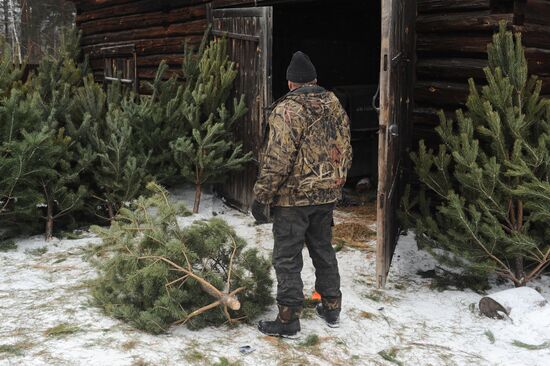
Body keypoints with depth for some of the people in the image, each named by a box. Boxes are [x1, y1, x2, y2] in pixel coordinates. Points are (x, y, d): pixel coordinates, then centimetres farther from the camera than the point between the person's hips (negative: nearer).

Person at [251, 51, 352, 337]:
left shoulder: (287, 110, -15)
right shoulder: (335, 105, 6)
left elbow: (277, 160, -20)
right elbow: (345, 151, 12)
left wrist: (262, 197, -13)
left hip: (293, 197, -7)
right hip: (327, 195, 7)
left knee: (287, 258, 3)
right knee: (323, 250, 20)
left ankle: (288, 319, 9)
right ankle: (331, 308, 30)